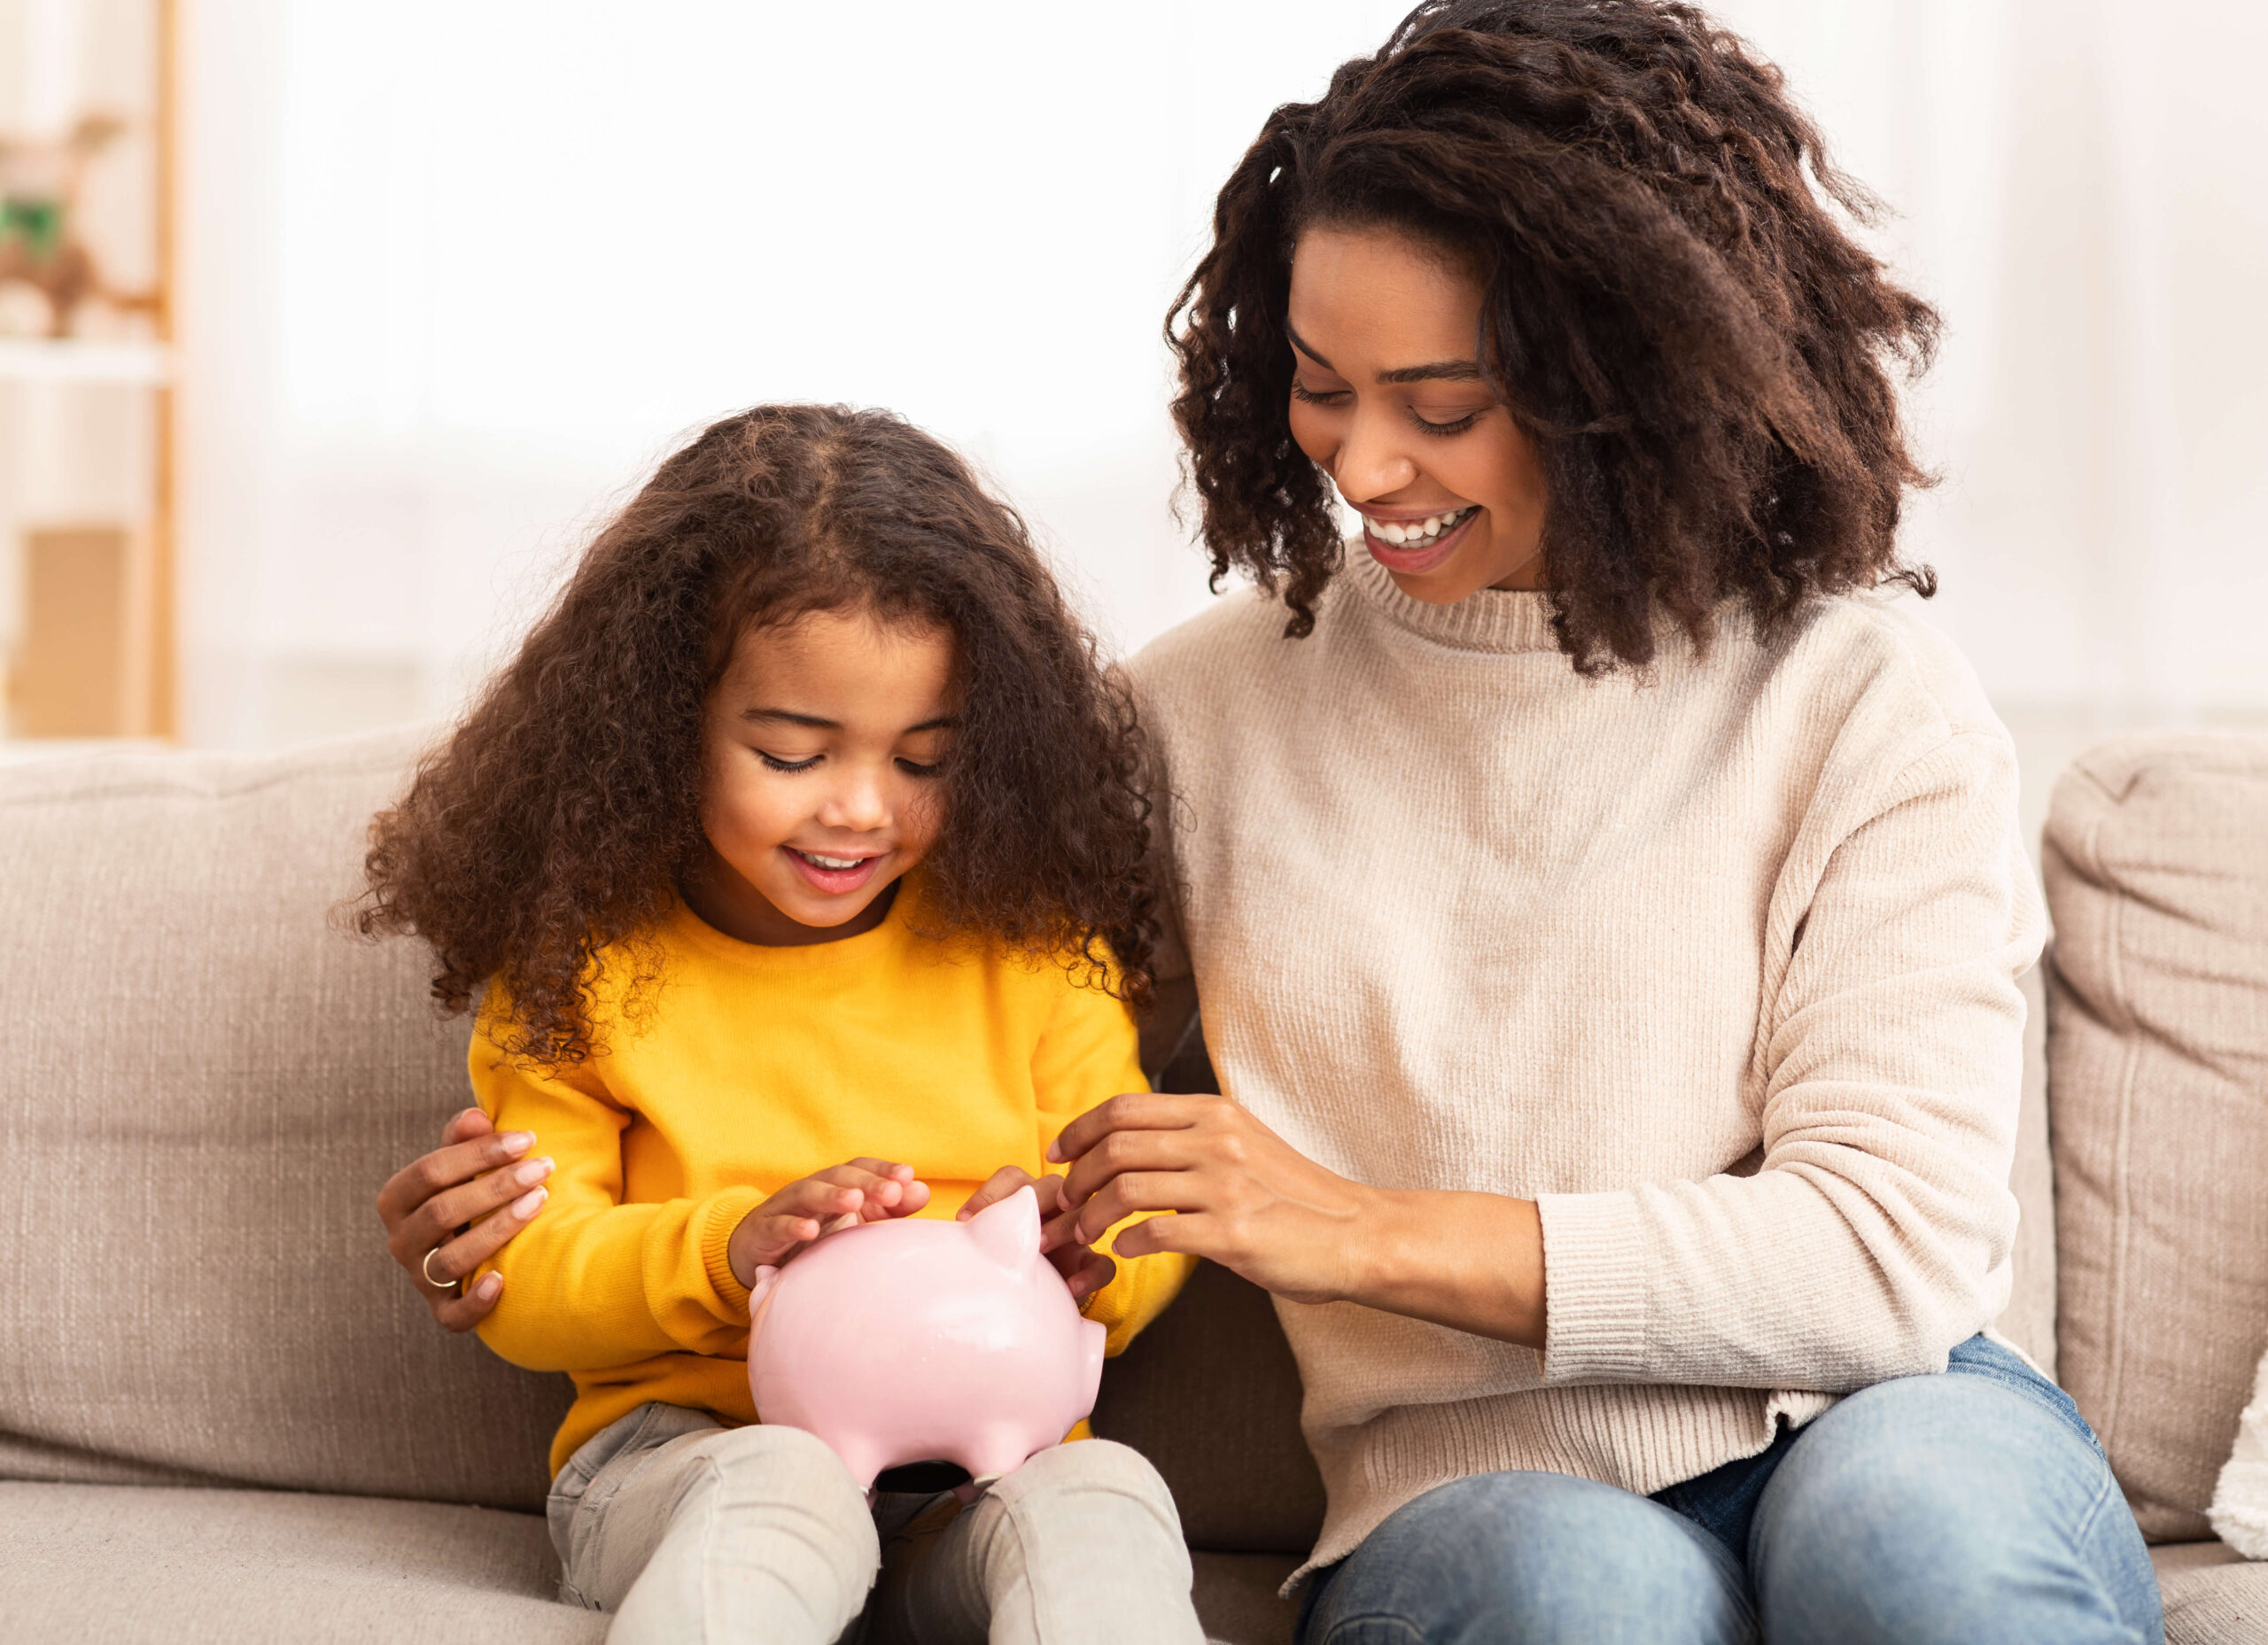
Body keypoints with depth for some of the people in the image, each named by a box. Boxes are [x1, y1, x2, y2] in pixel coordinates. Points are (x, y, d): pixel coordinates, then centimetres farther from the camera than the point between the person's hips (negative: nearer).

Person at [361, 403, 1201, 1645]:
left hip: (976, 1477, 1)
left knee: (1100, 1503, -33)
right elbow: (519, 1283, 1)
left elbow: (1147, 1227, 11)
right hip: (679, 1459, -1)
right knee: (778, 1488, -36)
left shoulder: (1037, 949, 6)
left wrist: (1081, 1254, -14)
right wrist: (728, 1249, -18)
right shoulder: (580, 961, 3)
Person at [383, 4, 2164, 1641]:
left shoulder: (1862, 705, 2)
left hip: (1895, 1429, -1)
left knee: (1906, 1498, -36)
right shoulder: (1211, 708, 10)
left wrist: (1372, 1231, -12)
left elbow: (1890, 1251, -6)